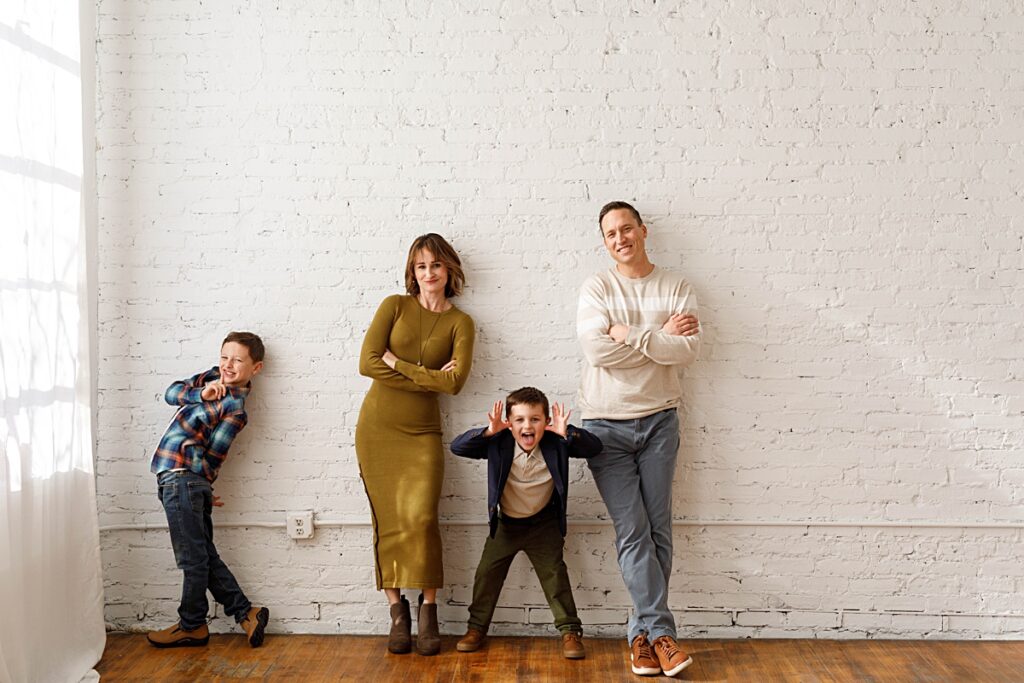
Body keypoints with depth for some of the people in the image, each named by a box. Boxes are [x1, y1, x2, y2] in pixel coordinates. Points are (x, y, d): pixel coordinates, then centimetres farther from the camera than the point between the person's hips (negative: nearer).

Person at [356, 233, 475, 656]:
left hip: (422, 433, 0)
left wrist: (397, 362, -8)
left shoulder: (460, 323, 5)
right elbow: (367, 363, -7)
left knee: (421, 518, -12)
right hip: (377, 427, 0)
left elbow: (454, 383, -10)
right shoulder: (395, 306, 5)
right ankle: (397, 613, 9)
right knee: (387, 522, 0)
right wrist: (429, 377, -8)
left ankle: (428, 612, 2)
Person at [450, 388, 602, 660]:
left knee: (554, 573, -1)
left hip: (543, 524, -1)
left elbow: (594, 447, -23)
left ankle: (570, 630, 10)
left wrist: (567, 433, -39)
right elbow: (457, 447, -24)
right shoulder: (498, 444, -19)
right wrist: (487, 432, -39)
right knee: (487, 572, 5)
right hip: (506, 523, 2)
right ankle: (477, 626, 22)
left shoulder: (555, 444, -19)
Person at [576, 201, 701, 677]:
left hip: (658, 420, 2)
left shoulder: (676, 289, 4)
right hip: (606, 423, -1)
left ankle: (642, 632, 12)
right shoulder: (596, 288, 0)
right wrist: (659, 337, -9)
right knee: (631, 531, -5)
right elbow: (597, 350, -15)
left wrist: (629, 334, -14)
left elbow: (689, 349, -11)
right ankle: (661, 631, 2)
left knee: (658, 530, 2)